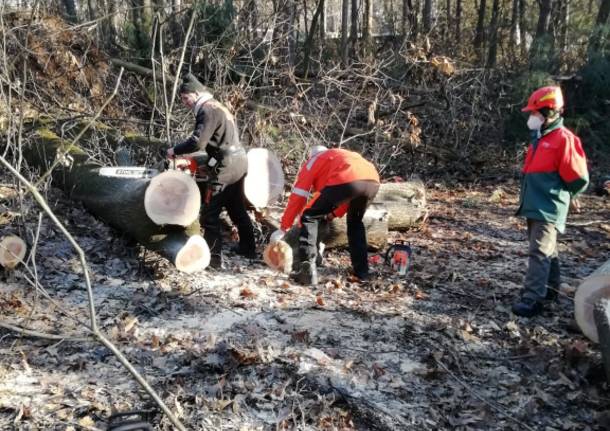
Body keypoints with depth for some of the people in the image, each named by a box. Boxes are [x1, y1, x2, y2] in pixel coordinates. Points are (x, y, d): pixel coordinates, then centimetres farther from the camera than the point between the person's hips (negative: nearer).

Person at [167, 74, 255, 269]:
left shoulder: (207, 110, -12)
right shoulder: (216, 106, 18)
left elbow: (197, 142, -22)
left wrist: (175, 150, -8)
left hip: (226, 167, -10)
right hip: (239, 161, 10)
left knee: (210, 214, -5)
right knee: (237, 209, 21)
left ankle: (214, 258, -4)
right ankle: (248, 248, 31)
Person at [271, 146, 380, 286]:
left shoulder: (312, 162, 28)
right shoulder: (342, 156, 44)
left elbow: (297, 197, 21)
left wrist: (283, 228, 24)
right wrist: (335, 213, 41)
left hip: (346, 181, -6)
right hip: (372, 181, 6)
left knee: (309, 217, 11)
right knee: (355, 223, 32)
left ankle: (307, 271, -1)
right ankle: (362, 271, 32)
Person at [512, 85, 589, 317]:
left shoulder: (564, 139, -15)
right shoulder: (540, 138, 12)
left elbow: (579, 178, -12)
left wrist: (566, 196, 2)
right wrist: (532, 196, 16)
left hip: (548, 208, -9)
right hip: (534, 205, 9)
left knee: (540, 252, -11)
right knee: (547, 250, 19)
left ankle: (532, 299, -10)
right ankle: (550, 288, 33)